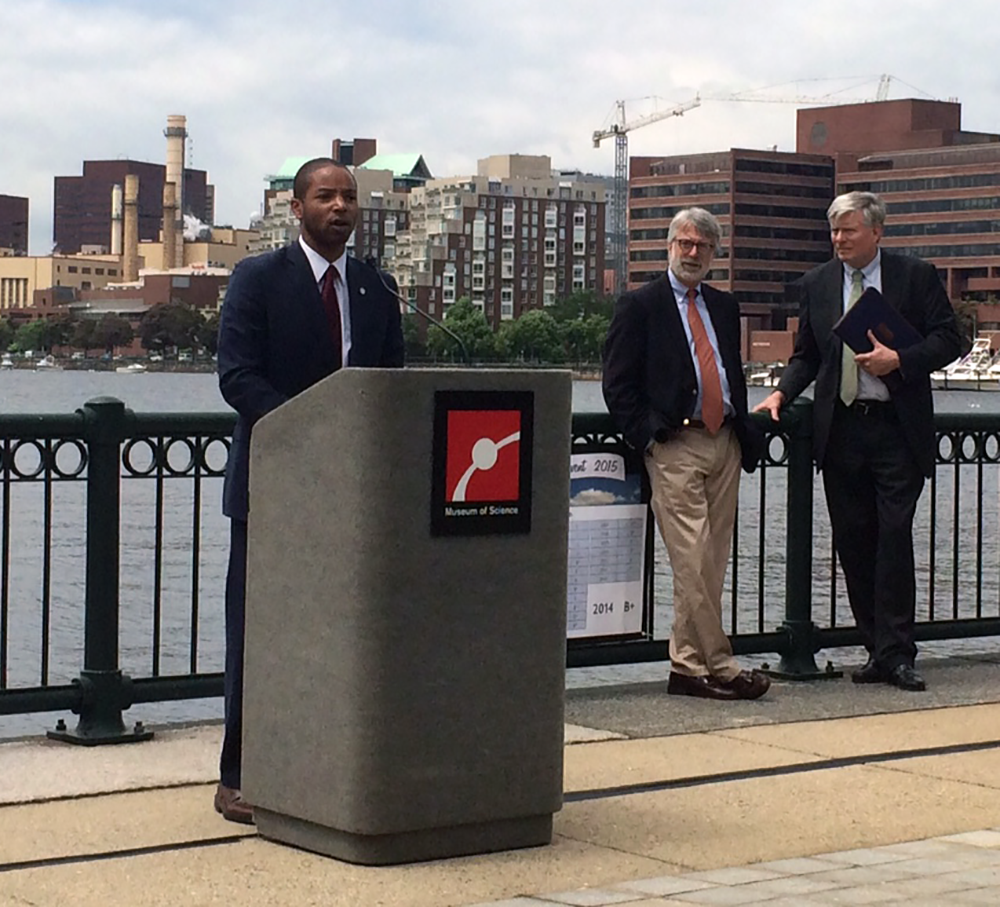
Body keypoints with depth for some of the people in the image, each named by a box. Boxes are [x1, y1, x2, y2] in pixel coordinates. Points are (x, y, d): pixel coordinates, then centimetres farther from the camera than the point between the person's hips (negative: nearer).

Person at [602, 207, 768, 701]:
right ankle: (719, 666, -9)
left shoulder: (724, 306, 19)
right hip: (675, 445, -6)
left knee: (713, 563, 5)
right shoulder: (639, 305, 2)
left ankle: (688, 666, 10)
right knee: (692, 563, -11)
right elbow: (618, 385, -2)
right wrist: (650, 436, -11)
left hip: (725, 443, 6)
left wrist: (745, 431, 11)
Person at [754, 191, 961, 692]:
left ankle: (895, 654, -4)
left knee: (894, 538, -8)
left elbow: (948, 339, 0)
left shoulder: (916, 276, 1)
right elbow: (806, 355, 15)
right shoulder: (817, 283, 11)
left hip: (898, 430, -4)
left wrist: (900, 359, -14)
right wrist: (781, 393, -2)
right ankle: (879, 650, 13)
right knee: (852, 542, 5)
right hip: (840, 430, 4)